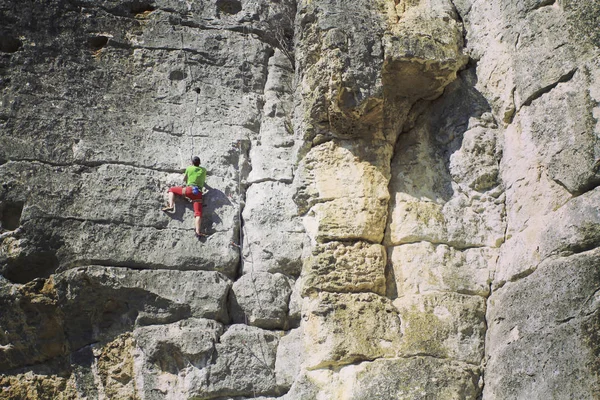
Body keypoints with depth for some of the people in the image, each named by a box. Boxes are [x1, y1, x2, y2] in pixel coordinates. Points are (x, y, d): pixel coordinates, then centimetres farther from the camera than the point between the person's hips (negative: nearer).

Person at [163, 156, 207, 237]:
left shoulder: (189, 168, 14)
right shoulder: (204, 170, 19)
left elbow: (184, 179, 28)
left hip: (189, 190, -2)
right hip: (198, 193, 2)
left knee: (171, 189, 19)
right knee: (198, 213, -8)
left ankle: (171, 206, -4)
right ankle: (198, 231, -29)